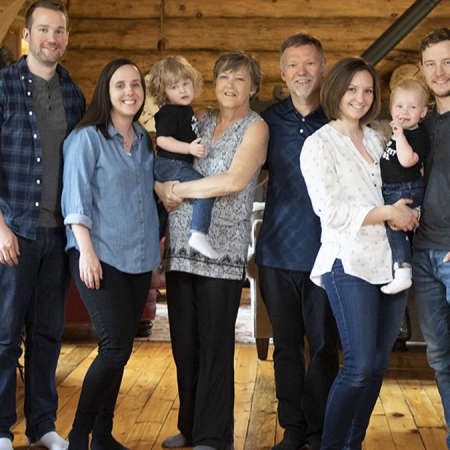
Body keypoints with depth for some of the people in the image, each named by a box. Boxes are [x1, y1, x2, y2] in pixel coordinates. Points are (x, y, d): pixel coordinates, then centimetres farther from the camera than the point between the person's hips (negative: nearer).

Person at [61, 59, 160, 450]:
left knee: (118, 349, 8)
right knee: (116, 347, -12)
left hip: (139, 259, 6)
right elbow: (76, 197, -9)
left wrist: (156, 245, 13)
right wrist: (86, 249, -17)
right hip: (101, 257, -6)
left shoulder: (144, 141, 14)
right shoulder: (87, 138, -4)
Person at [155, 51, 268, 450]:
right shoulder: (198, 122, 15)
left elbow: (234, 180, -14)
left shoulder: (255, 127, 1)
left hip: (223, 249, -5)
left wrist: (181, 189, -6)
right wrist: (164, 188, -4)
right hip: (182, 245, 5)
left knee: (215, 346, -1)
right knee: (184, 342, 9)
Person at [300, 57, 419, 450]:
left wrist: (408, 213, 0)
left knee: (378, 363, 8)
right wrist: (388, 213, -12)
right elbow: (331, 210, -11)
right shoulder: (319, 144, -2)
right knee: (360, 365, -11)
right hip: (350, 263, -6)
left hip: (390, 261, 7)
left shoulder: (376, 139, 17)